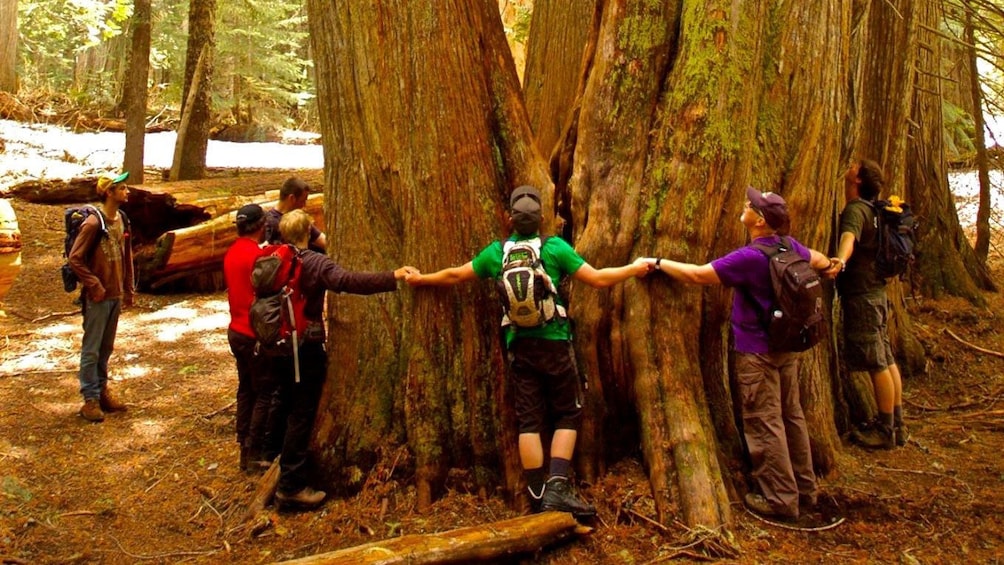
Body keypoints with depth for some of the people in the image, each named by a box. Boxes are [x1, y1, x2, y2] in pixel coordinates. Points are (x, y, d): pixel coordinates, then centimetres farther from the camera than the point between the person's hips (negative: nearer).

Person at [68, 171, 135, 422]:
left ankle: (102, 391, 26)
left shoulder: (122, 219, 7)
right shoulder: (94, 223, -16)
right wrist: (94, 285, -16)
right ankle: (90, 399, 8)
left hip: (116, 295, 7)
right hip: (98, 297, -7)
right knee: (91, 349, 2)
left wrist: (128, 289, 14)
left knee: (106, 348, 16)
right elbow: (74, 258, -16)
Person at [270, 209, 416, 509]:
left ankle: (285, 468, 36)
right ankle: (291, 485, 0)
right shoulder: (316, 263, -16)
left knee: (288, 410, 22)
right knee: (302, 415, -2)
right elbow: (347, 281, -32)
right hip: (306, 348, -7)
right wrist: (391, 277, -37)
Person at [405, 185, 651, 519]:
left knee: (529, 420, 6)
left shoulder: (497, 252, 4)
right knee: (567, 415, 8)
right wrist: (633, 269, 11)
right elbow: (598, 279, -4)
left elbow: (455, 276, 13)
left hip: (519, 346, 3)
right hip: (554, 342, -3)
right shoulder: (555, 247, -5)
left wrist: (420, 280, 30)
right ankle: (557, 486, -5)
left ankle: (538, 498, 7)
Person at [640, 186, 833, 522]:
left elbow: (697, 275, -21)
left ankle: (779, 499, 7)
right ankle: (804, 487, 29)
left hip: (758, 352, -8)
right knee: (791, 415, 18)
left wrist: (657, 263, -8)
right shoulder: (790, 247, 1)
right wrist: (830, 264, 47)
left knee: (764, 423, 0)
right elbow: (819, 261, 22)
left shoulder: (751, 257, -24)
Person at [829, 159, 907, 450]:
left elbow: (849, 237, -40)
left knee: (876, 364, -3)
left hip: (862, 295, -10)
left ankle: (885, 431, 5)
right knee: (886, 360, 14)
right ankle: (896, 425, 24)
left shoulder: (855, 209, -17)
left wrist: (840, 260, -58)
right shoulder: (868, 209, 14)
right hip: (875, 292, 10)